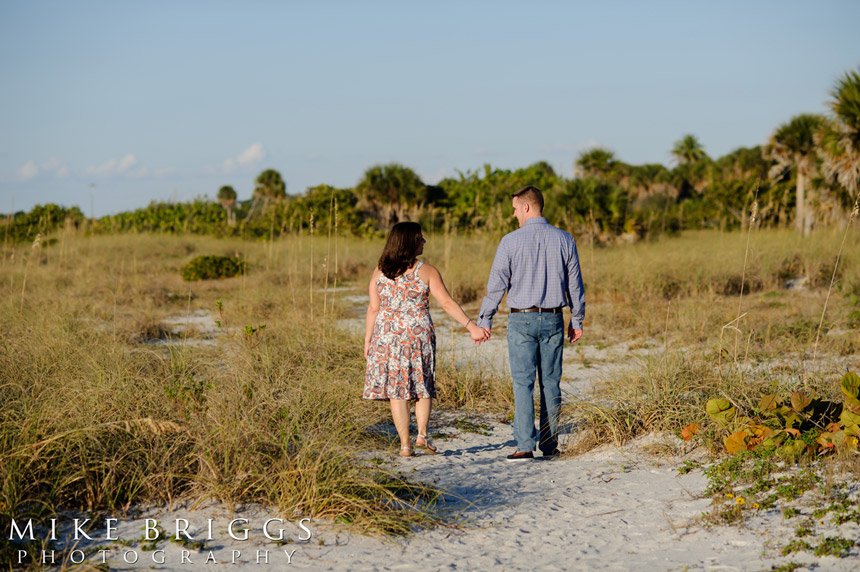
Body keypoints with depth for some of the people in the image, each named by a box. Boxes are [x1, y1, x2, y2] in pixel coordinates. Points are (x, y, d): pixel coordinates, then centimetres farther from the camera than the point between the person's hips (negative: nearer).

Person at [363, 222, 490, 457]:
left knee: (397, 390, 5)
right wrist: (471, 327, -7)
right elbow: (448, 304, -8)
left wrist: (367, 341, 7)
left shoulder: (380, 272, 2)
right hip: (419, 336, -1)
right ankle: (422, 435, 4)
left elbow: (373, 309, 1)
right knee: (423, 386, 16)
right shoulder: (426, 272, -5)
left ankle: (405, 444, 5)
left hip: (388, 337, 1)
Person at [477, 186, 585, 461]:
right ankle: (550, 444, 13)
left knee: (523, 383, -2)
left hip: (521, 320, -3)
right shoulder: (564, 239, 2)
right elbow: (575, 284, 7)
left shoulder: (511, 241, -8)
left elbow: (496, 284, -6)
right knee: (551, 382, 9)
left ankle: (525, 446, -9)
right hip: (553, 319, 3)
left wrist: (484, 321, 2)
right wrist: (577, 320, 16)